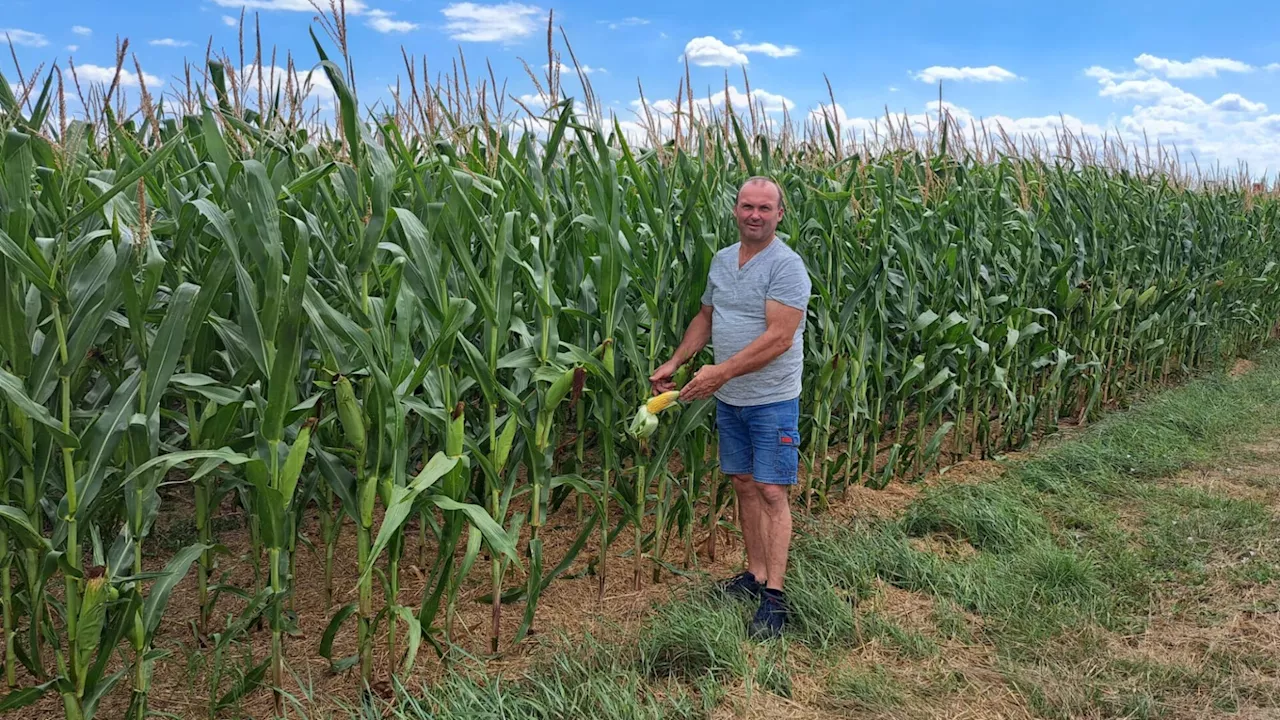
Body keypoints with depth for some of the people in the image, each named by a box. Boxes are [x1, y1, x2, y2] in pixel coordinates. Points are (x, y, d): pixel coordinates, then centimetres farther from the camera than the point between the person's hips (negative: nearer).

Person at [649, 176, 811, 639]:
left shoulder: (786, 266, -15)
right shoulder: (722, 261, 9)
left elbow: (779, 338, -24)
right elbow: (706, 317, 20)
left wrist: (721, 372, -26)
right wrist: (674, 363, 9)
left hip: (772, 400, -7)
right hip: (728, 398, 7)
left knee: (771, 492, -4)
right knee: (744, 486, 13)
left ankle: (773, 595, 1)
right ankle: (755, 574, 25)